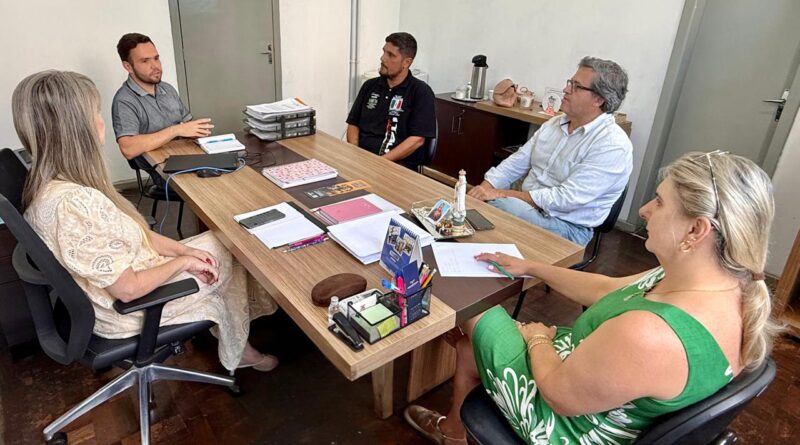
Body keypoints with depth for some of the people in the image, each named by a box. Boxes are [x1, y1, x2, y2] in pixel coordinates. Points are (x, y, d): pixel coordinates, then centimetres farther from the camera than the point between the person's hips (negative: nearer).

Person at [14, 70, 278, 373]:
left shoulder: (47, 182, -5)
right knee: (226, 258, 9)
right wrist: (183, 262, -14)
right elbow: (128, 289, -29)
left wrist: (183, 250, -4)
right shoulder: (74, 203, -36)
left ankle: (236, 346, 31)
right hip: (126, 311, -8)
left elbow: (130, 233, 2)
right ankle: (236, 352, 36)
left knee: (216, 242, 14)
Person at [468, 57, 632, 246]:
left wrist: (501, 194, -24)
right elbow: (516, 162, 9)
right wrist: (485, 188, -9)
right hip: (526, 208, 7)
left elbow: (565, 199, -23)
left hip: (568, 227, -6)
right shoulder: (553, 124, 9)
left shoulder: (613, 145, -16)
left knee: (497, 205, -33)